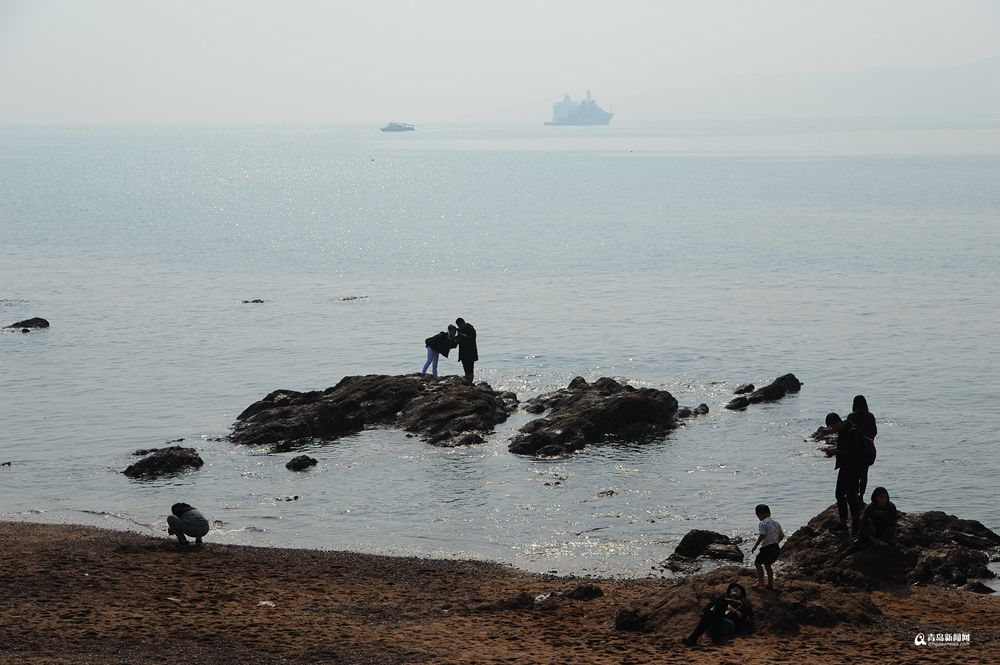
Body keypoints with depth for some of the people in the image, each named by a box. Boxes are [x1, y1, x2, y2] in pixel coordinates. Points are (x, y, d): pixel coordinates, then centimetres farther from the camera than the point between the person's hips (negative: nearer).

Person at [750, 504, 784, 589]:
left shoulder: (763, 523, -12)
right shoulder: (776, 522, 13)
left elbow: (762, 536, -22)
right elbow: (782, 536, 17)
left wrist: (755, 546, -14)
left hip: (767, 548, -8)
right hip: (776, 548, 8)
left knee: (758, 562, 6)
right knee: (767, 564, 22)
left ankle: (761, 581, -4)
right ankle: (770, 584, 25)